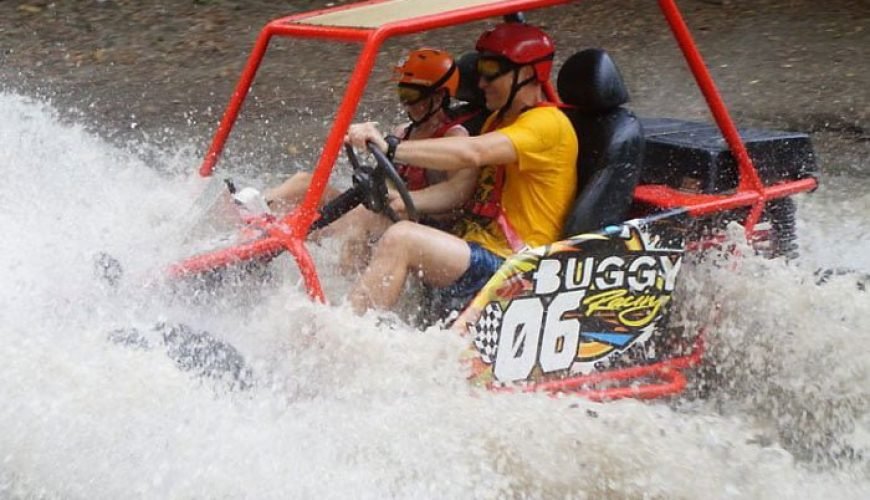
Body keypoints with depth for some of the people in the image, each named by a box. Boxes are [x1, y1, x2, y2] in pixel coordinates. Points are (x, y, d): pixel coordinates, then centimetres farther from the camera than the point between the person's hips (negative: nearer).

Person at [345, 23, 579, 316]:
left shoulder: (548, 123, -9)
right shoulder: (498, 120, 22)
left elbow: (472, 153, -26)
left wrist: (390, 147, -31)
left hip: (509, 268, -10)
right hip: (474, 251, 10)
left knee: (400, 238, -30)